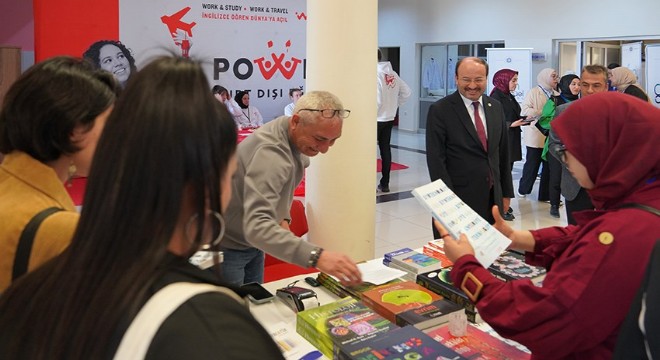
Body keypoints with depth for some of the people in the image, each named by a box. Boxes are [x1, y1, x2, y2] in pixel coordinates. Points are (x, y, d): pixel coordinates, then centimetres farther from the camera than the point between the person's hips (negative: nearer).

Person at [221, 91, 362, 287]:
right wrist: (316, 256, -55)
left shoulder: (298, 138, -5)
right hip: (227, 247, -8)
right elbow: (257, 227, -46)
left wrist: (282, 218, -2)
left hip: (251, 243, 8)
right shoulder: (269, 152, -34)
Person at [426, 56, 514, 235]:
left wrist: (506, 193, 13)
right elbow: (436, 160, -11)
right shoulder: (440, 110, -8)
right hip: (458, 199, -5)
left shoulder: (496, 107, 9)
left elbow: (503, 153, 14)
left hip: (493, 197, 5)